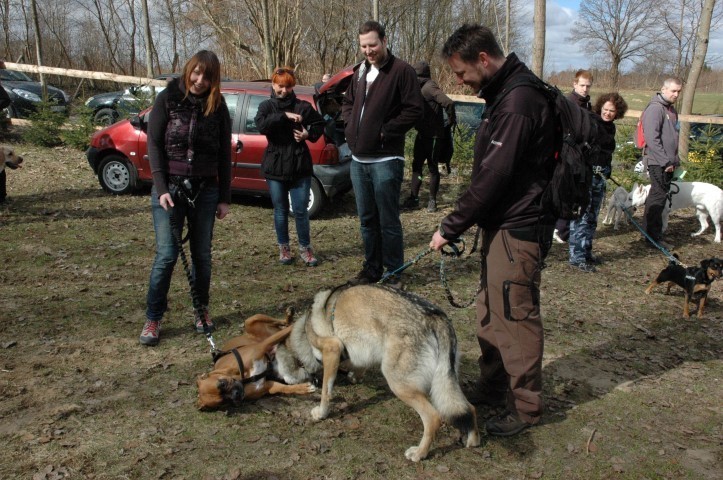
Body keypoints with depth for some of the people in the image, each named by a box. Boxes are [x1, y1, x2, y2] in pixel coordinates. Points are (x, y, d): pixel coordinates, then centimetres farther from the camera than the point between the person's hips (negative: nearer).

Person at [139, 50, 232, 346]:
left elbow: (224, 155, 5)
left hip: (205, 190, 2)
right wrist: (161, 189, -13)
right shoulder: (167, 99, -2)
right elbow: (154, 145, -4)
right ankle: (153, 319, 7)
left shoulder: (218, 107, 3)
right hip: (170, 188, -2)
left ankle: (201, 310, 25)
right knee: (166, 255, -5)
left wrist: (224, 198, 3)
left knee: (202, 254, 9)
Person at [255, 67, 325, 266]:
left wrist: (309, 134, -4)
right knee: (280, 210, 10)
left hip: (299, 167, -1)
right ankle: (283, 248, 24)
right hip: (275, 166, 1)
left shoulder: (303, 106, 1)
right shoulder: (267, 106, 2)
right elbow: (262, 125, -18)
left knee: (301, 210, 1)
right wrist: (285, 116, -24)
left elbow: (319, 124, 14)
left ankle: (305, 248, 17)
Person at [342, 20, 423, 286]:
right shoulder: (359, 71, 14)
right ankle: (371, 268, 27)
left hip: (385, 159, -7)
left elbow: (414, 109, -13)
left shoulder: (401, 70, -8)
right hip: (358, 159, 7)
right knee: (367, 219, 15)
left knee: (388, 221, 0)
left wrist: (385, 131, -13)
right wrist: (350, 125, 7)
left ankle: (394, 272, 12)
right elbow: (347, 102, 26)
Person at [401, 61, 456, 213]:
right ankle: (414, 198, 16)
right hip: (422, 135, 9)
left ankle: (432, 201, 10)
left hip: (433, 136, -9)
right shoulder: (422, 88, 12)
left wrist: (451, 120, -15)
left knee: (433, 168, 0)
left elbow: (448, 102, -28)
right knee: (416, 166, 10)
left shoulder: (429, 87, -17)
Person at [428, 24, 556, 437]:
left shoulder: (519, 102, -21)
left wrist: (450, 229, -15)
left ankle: (526, 406, 15)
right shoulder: (505, 92, 11)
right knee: (491, 310, 18)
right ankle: (494, 386, 33)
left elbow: (492, 178, -23)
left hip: (519, 229, -10)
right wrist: (460, 225, 12)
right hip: (502, 223, 10)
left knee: (516, 315, 0)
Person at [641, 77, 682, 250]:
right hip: (658, 162, -9)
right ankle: (654, 236, -2)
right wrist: (666, 161, -18)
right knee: (658, 196, -7)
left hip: (667, 163, 9)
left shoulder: (671, 109, 17)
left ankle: (652, 232, 21)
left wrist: (674, 161, 16)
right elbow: (652, 138, -20)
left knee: (659, 196, 13)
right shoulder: (655, 108, -13)